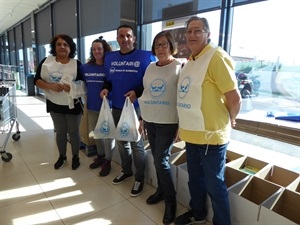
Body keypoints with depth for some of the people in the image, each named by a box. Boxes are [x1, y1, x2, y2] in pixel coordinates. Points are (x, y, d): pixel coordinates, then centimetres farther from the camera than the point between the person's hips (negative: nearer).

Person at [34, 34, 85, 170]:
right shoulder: (46, 62, -1)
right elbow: (37, 80, -2)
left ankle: (75, 157, 29)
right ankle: (62, 156, 35)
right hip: (55, 104, 2)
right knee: (60, 132, 16)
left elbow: (83, 84, -7)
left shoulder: (76, 64, -6)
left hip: (73, 105, -2)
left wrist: (72, 88, -26)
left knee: (73, 131, 10)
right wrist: (50, 86, -21)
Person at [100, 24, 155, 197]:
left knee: (137, 144, 4)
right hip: (116, 107, 6)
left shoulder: (145, 57, -8)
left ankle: (140, 178, 23)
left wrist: (137, 92, -23)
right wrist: (106, 89, -3)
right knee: (121, 142, 18)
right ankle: (126, 171, 40)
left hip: (136, 108, -5)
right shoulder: (110, 58, 9)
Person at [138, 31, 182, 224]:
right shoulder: (150, 67, 11)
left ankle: (171, 200, 14)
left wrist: (181, 124, -12)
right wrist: (143, 118, 15)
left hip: (168, 122, -6)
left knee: (162, 161, -5)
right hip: (150, 120, 6)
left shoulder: (179, 67, -6)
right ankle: (161, 190, 32)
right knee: (157, 159, 13)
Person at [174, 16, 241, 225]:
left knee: (214, 184, 8)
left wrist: (230, 120, -2)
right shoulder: (190, 61, 13)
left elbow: (234, 99, -18)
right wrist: (183, 126, 14)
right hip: (191, 133, 8)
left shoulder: (216, 57, -15)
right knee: (195, 179, 23)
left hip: (211, 135, -8)